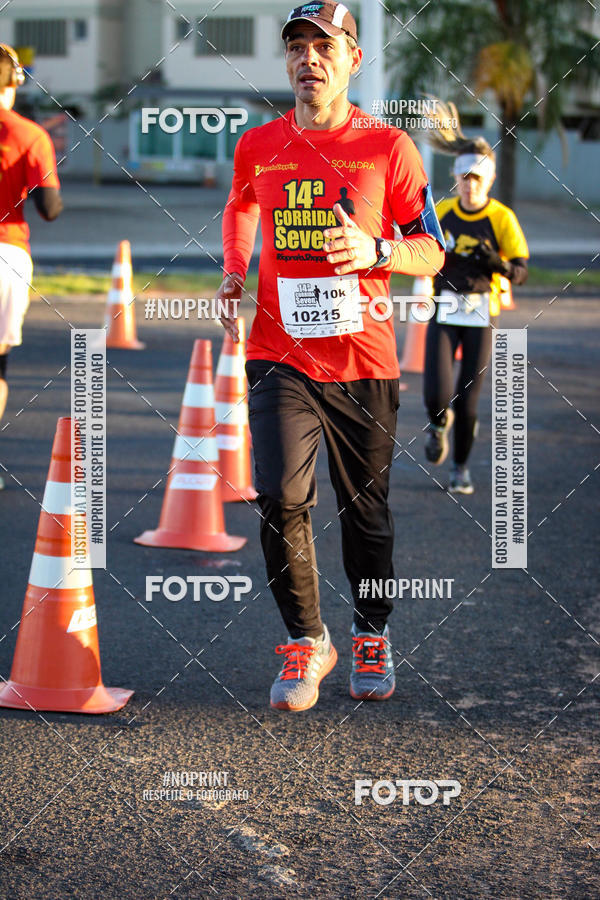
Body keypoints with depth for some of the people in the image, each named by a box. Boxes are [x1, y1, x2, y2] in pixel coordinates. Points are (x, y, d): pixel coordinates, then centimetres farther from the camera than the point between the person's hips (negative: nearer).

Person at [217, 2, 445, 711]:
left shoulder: (388, 147, -1)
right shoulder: (257, 147, 6)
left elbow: (432, 253, 2)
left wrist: (375, 251, -17)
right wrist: (233, 272, 13)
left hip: (362, 358, -1)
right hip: (279, 354, 1)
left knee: (366, 511, 9)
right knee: (282, 498, -14)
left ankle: (372, 635, 31)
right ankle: (305, 642, 4)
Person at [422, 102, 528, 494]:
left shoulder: (502, 218, -7)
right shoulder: (440, 213, 0)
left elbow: (522, 271, -11)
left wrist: (499, 264, -32)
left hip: (482, 315, -1)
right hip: (444, 313, 1)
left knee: (467, 401, -1)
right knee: (437, 395, -13)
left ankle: (461, 467, 23)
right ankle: (439, 425, 25)